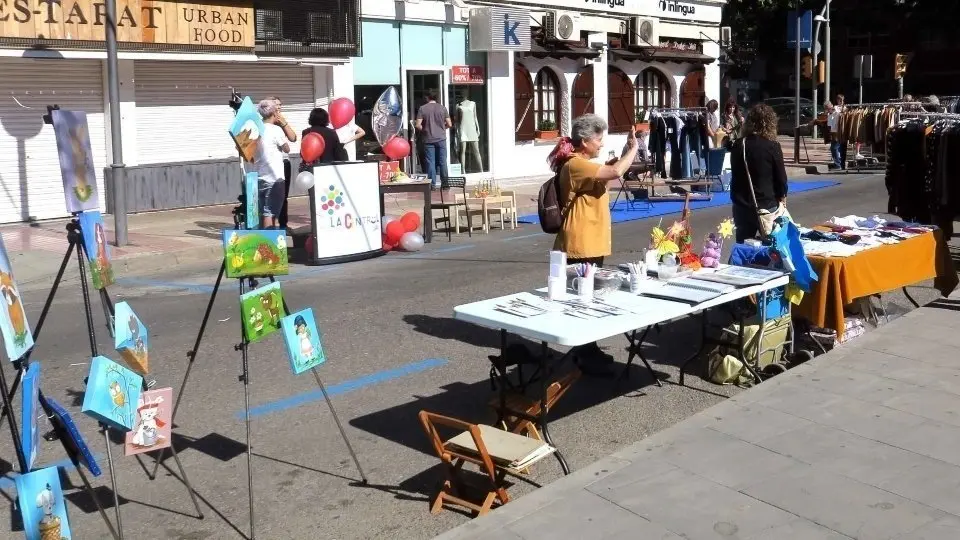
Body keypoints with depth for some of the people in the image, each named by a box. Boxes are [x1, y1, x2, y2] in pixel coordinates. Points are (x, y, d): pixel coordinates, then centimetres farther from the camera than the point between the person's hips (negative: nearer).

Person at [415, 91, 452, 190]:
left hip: (428, 140, -1)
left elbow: (418, 125, -9)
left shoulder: (422, 108, -3)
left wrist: (424, 129, 11)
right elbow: (449, 124, 0)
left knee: (430, 162, 3)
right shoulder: (442, 108, 1)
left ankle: (433, 183, 3)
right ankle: (445, 183, 10)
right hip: (441, 139, 1)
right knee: (442, 161, 7)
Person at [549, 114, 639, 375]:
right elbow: (615, 172, -29)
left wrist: (624, 154, 10)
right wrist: (633, 149, -14)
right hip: (580, 245, -11)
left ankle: (587, 351, 25)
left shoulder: (583, 165, 15)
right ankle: (587, 356, 2)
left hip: (590, 243, 11)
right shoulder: (576, 165, -19)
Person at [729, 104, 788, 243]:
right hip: (767, 205, -4)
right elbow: (781, 176, -5)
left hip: (741, 206, 4)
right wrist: (782, 197, 11)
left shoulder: (738, 145, 1)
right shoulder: (772, 146, -11)